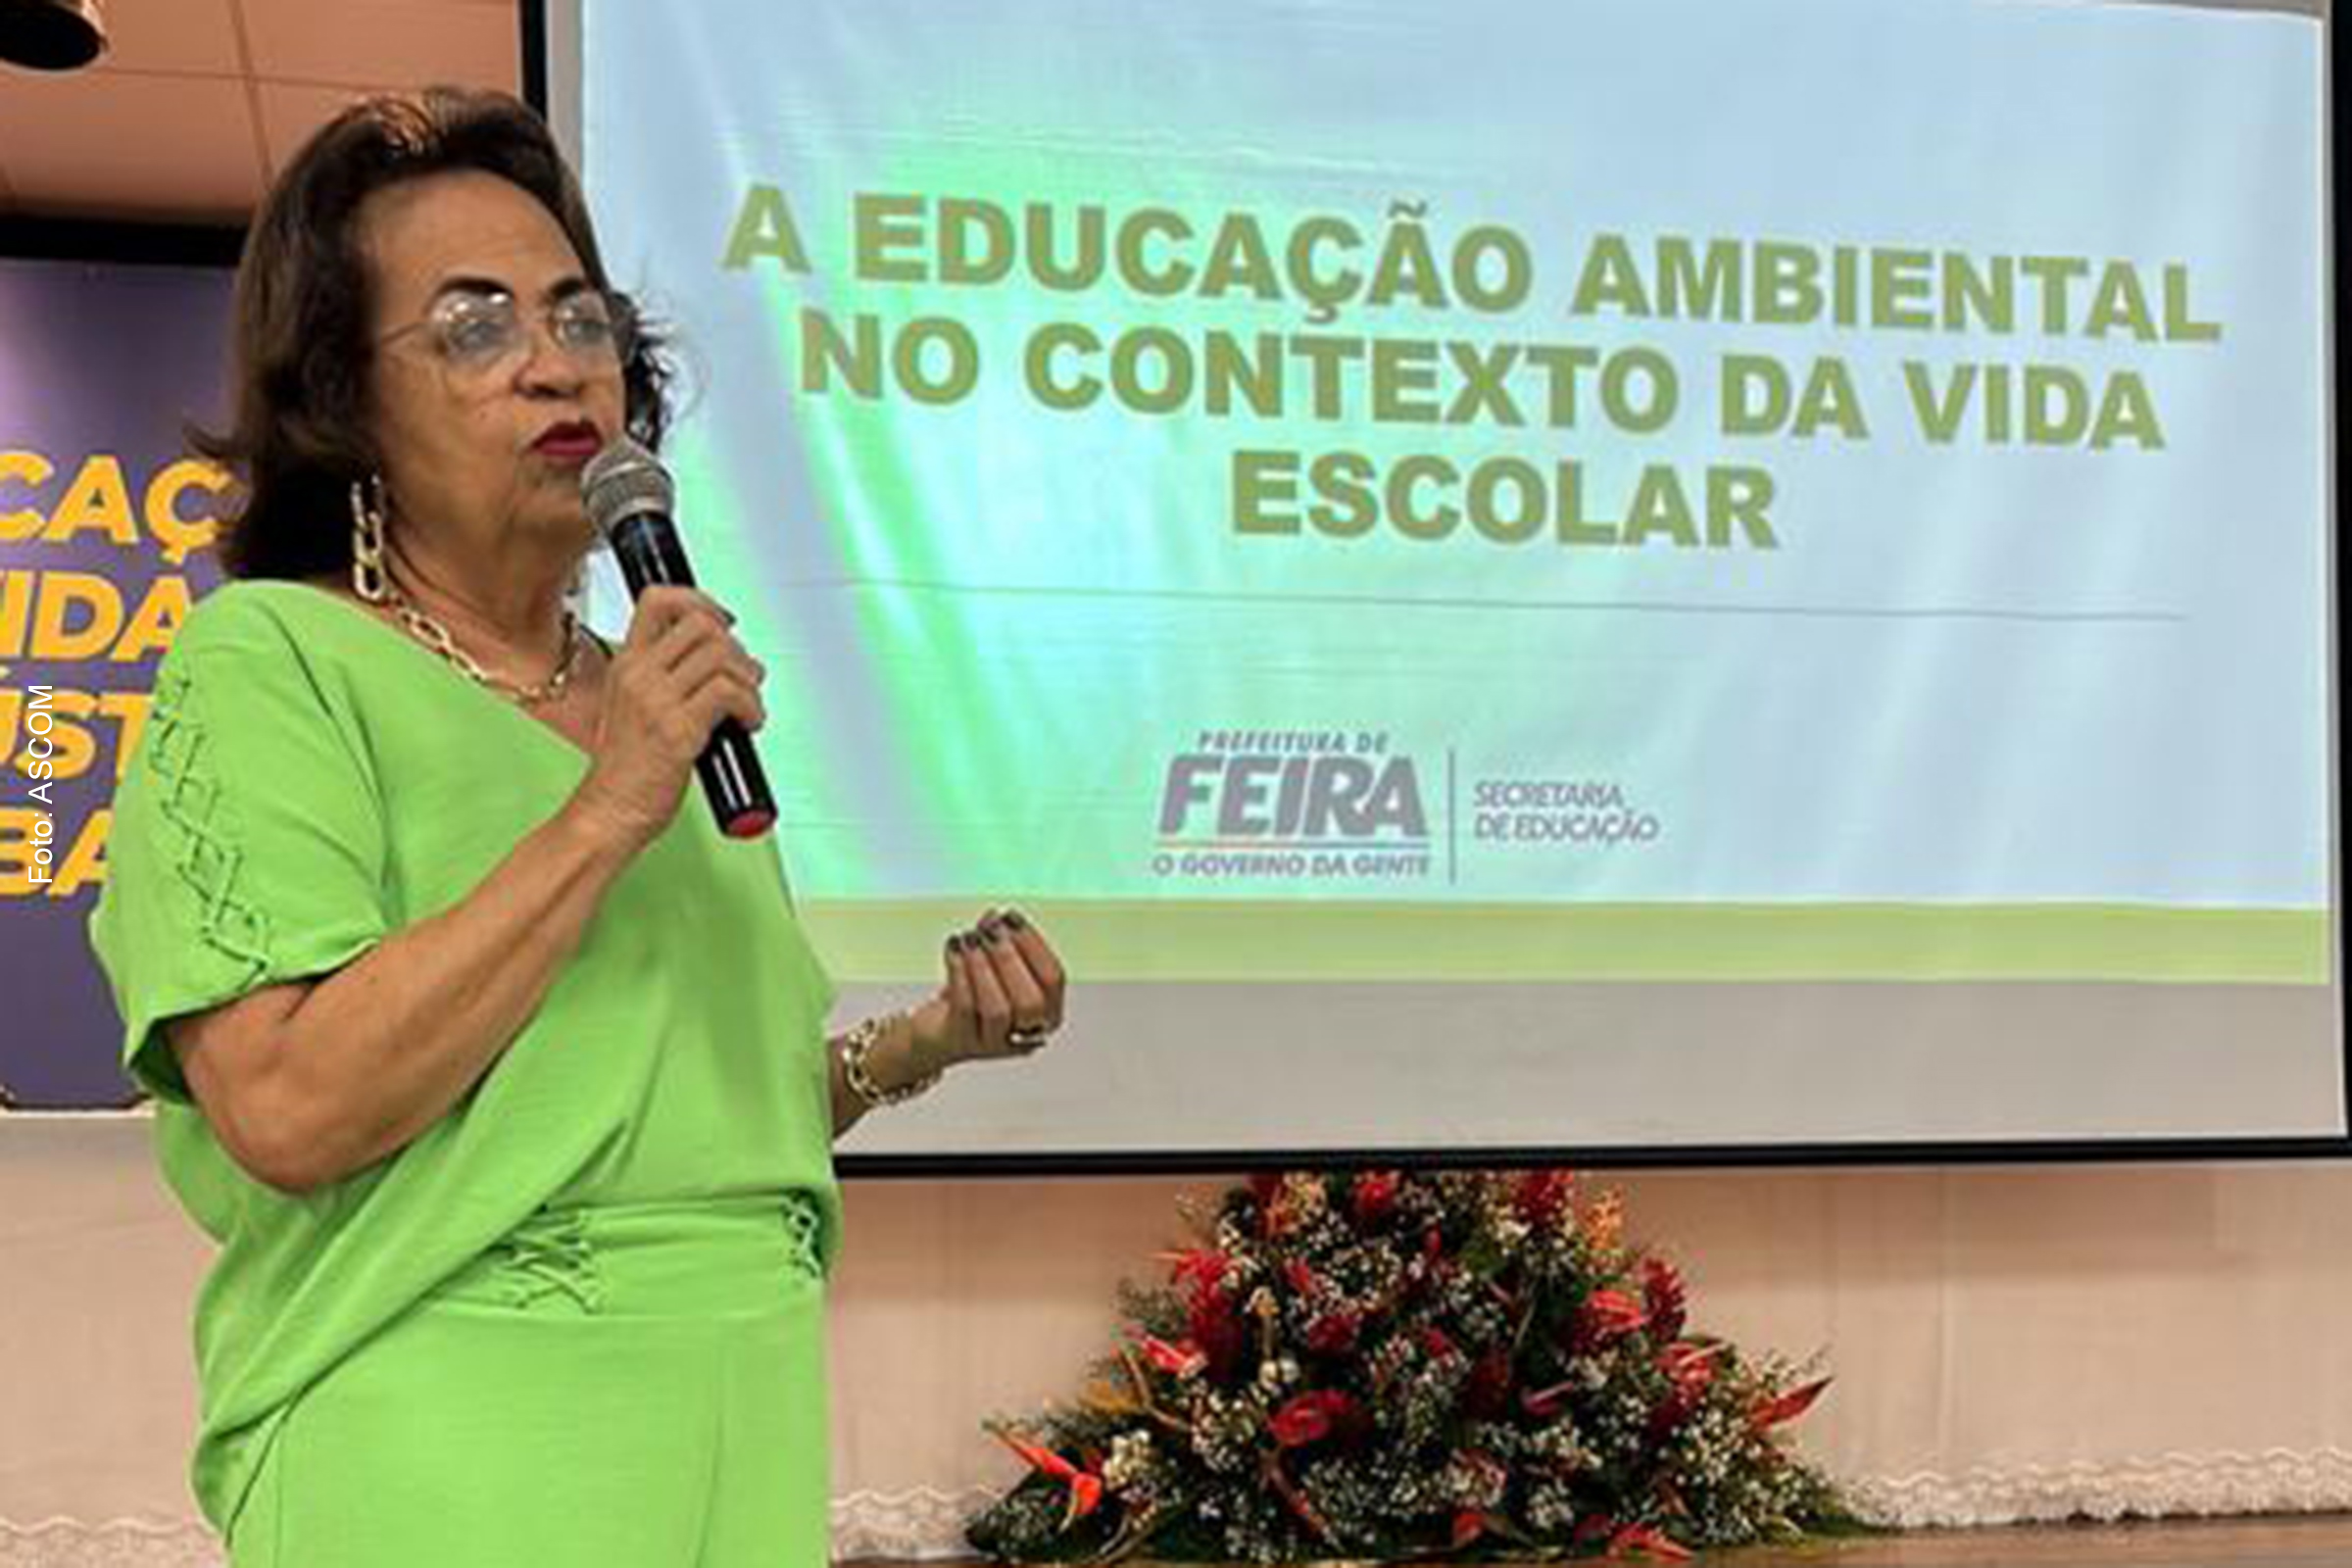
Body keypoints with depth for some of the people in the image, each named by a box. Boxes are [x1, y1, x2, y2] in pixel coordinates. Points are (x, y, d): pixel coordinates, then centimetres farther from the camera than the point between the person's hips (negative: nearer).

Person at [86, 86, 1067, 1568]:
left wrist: (912, 1048, 4)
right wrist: (605, 817, -20)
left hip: (750, 1434, 7)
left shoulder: (666, 699, 12)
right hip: (447, 1444, -7)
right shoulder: (267, 665, -7)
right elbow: (286, 1110, -20)